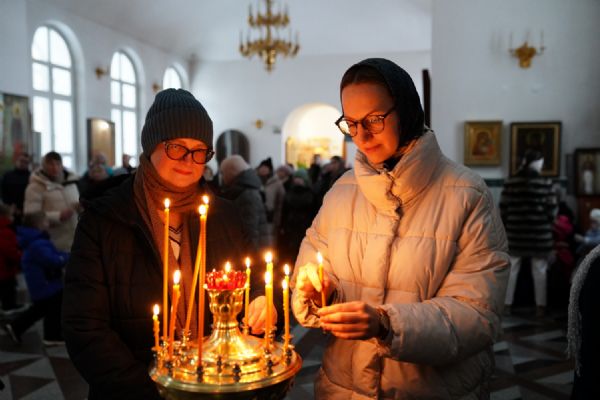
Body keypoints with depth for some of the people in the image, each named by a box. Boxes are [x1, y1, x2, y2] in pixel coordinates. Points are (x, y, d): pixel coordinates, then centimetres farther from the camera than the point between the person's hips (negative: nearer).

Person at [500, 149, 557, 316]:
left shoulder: (510, 183, -3)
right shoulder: (546, 183, -6)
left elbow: (502, 209, -2)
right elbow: (552, 210, -4)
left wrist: (505, 228, 11)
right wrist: (548, 225, 15)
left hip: (515, 233, 1)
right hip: (539, 233, -1)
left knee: (511, 269, 9)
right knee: (539, 271, 9)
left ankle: (507, 304, 12)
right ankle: (540, 306, 15)